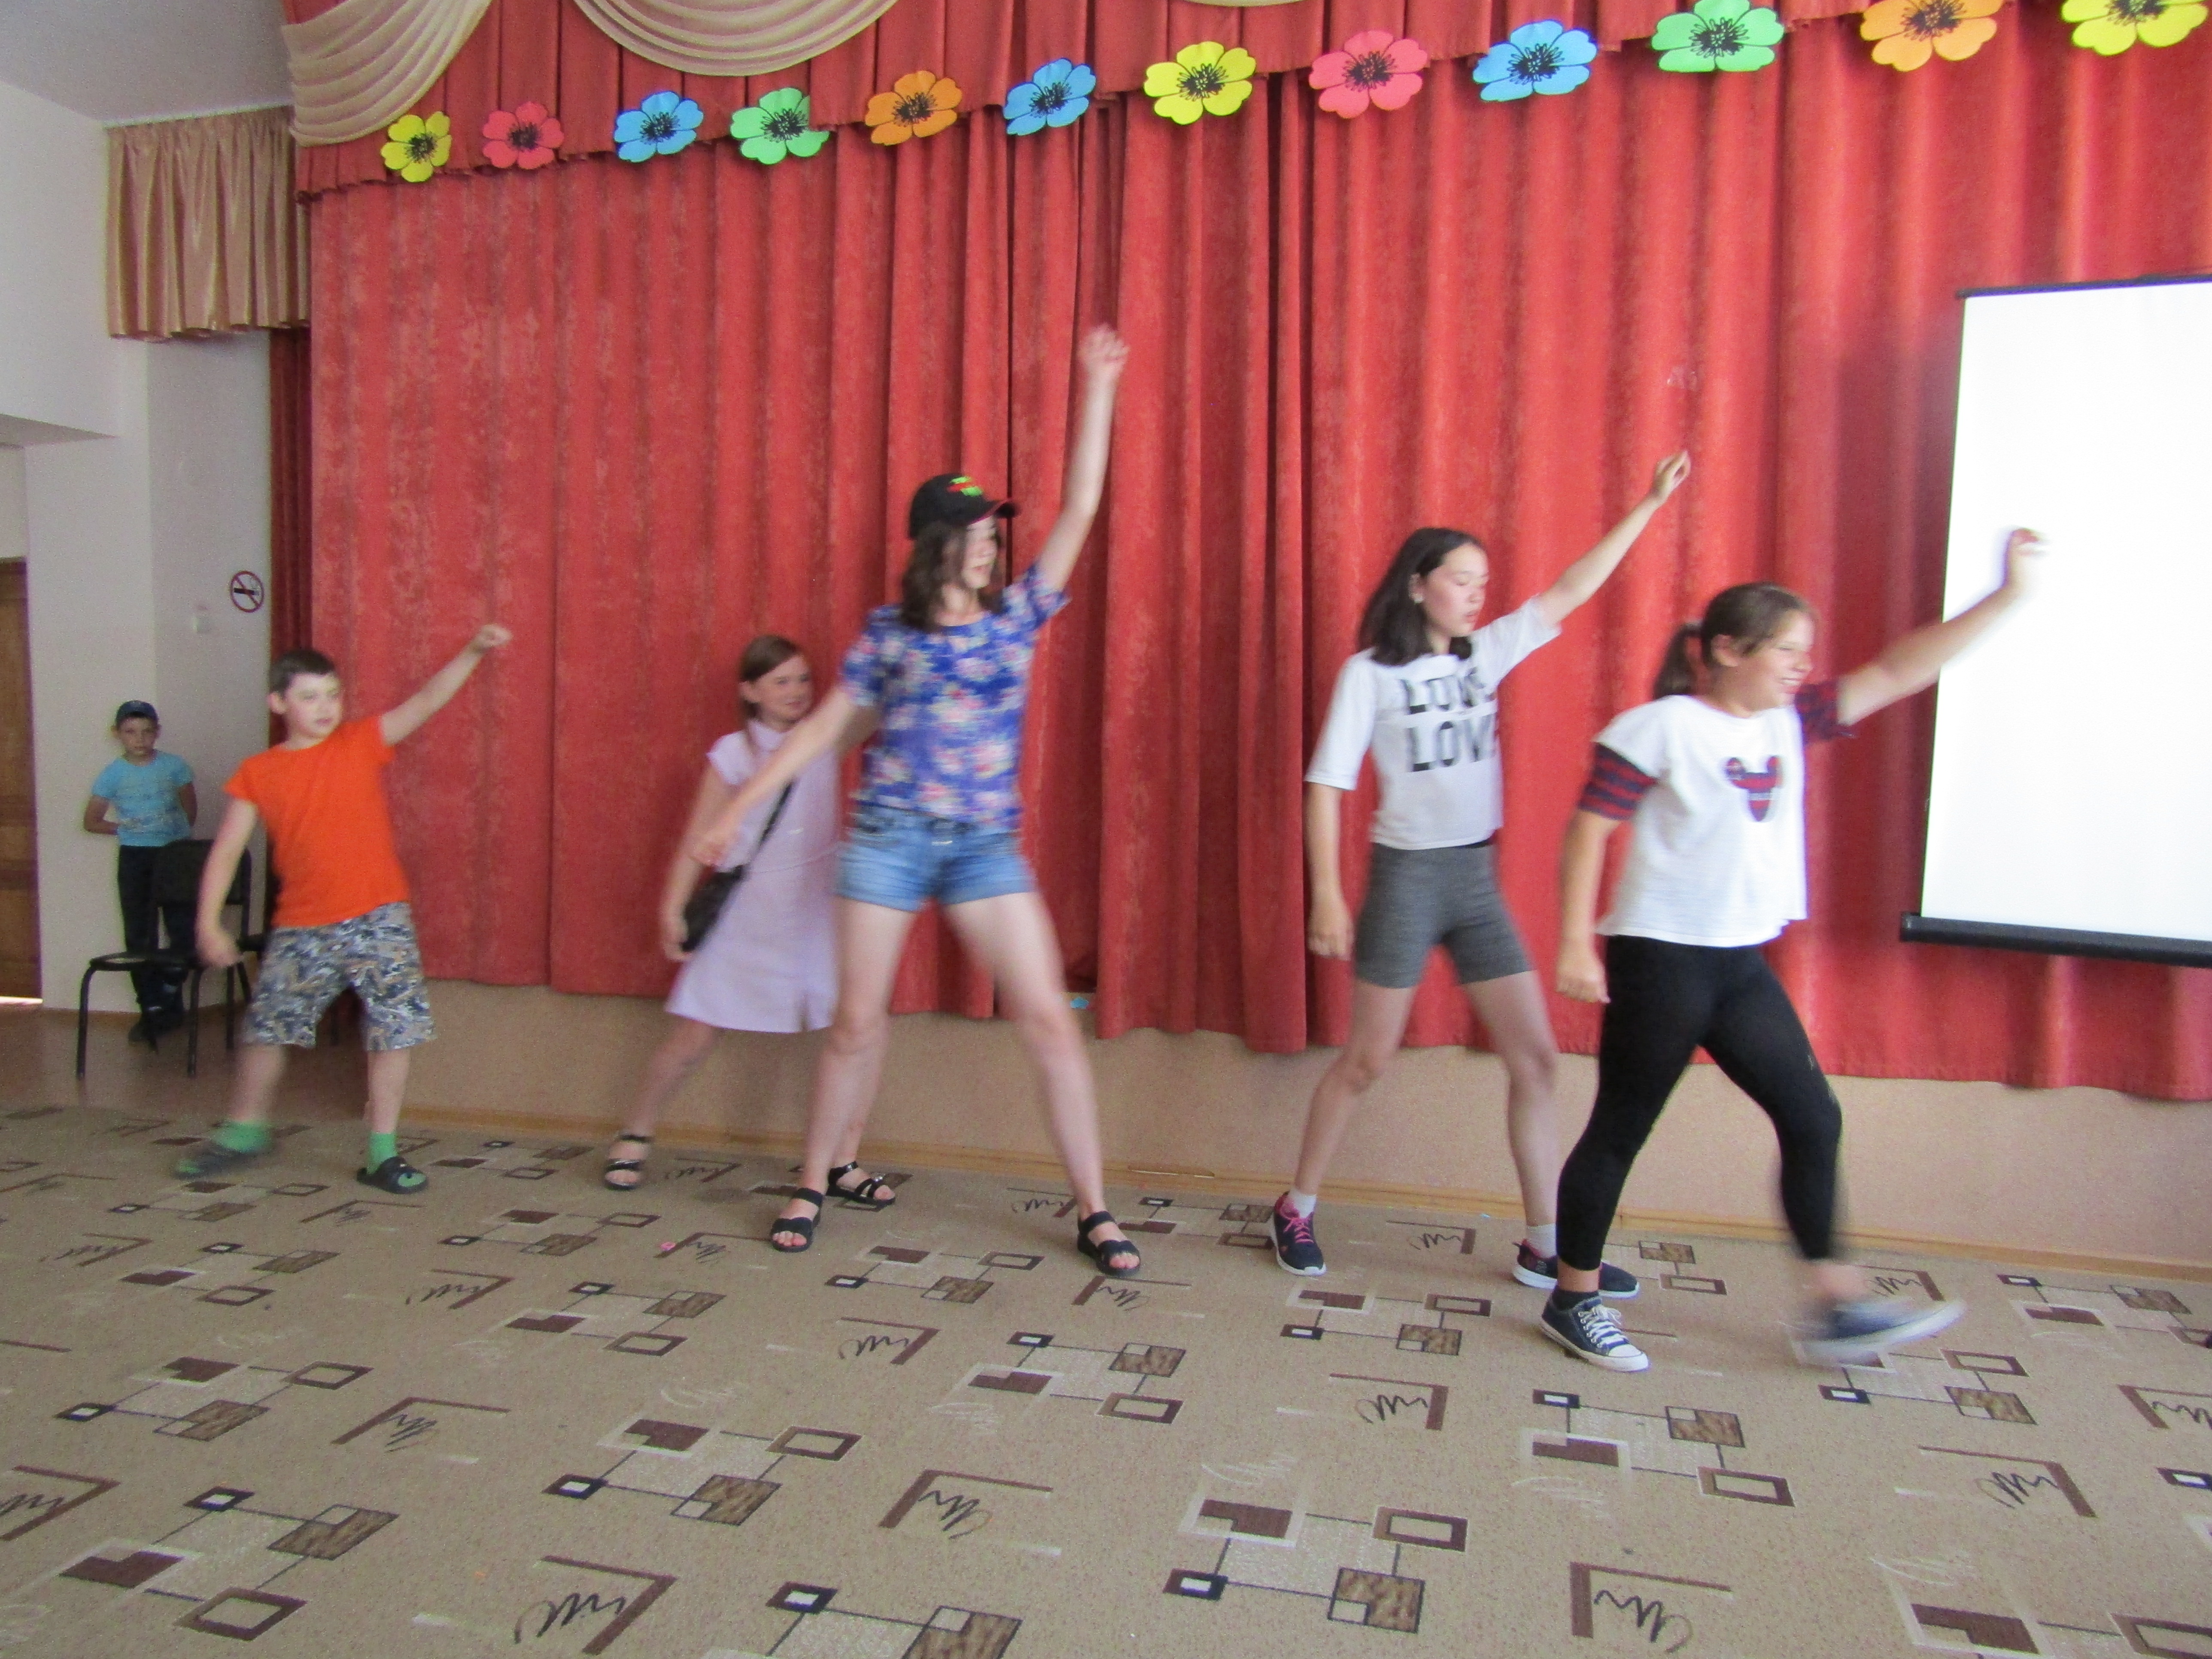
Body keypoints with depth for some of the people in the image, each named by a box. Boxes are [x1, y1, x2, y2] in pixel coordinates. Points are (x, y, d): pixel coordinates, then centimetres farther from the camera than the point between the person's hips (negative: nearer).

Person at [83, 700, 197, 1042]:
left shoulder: (174, 767, 1)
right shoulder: (113, 774, 1)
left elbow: (190, 809, 14)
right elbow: (92, 821, 6)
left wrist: (179, 834, 5)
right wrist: (122, 828, -6)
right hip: (134, 859, 0)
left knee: (182, 929, -4)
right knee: (139, 936, 1)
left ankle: (170, 995, 17)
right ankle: (152, 1007, 8)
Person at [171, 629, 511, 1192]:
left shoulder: (363, 743, 0)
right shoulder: (257, 774, 2)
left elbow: (429, 699, -13)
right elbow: (226, 850, 5)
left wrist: (473, 652, -27)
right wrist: (209, 922, -2)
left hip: (379, 919, -1)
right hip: (301, 927, 1)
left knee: (394, 1032, -2)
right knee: (268, 1028, 12)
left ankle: (382, 1153, 11)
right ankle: (244, 1133, 36)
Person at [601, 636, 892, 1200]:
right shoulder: (733, 754, -4)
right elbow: (698, 838, -4)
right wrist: (673, 907, -10)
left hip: (817, 908, 3)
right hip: (745, 914, -2)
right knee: (692, 1038, 3)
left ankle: (845, 1163, 8)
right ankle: (633, 1137, 27)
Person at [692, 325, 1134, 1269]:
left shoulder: (1017, 614, 5)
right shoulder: (889, 634, 3)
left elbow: (1080, 511, 1)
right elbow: (824, 729, 7)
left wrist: (1097, 393, -2)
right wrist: (735, 812, 6)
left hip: (986, 846, 1)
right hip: (887, 838, 0)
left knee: (1048, 1019, -5)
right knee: (858, 1020, 6)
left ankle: (1093, 1211, 5)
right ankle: (812, 1189, 25)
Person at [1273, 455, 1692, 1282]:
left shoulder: (1485, 654, 7)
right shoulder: (1370, 673, -7)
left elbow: (1571, 591, 7)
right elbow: (1325, 785, -9)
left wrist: (1649, 504, 4)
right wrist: (1327, 896, -14)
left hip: (1479, 878, 6)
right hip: (1408, 875, -5)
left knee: (1535, 1058, 3)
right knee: (1366, 1061, 3)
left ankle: (1544, 1246, 13)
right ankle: (1297, 1209, 22)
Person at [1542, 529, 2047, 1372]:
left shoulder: (1789, 721, 9)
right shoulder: (1658, 728, -12)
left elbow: (1894, 674, 8)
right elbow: (1586, 832, -14)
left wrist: (2006, 596, 3)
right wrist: (1575, 944, -19)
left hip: (1741, 963, 8)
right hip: (1659, 959, -8)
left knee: (1813, 1119, 10)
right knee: (1620, 1131, 3)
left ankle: (1839, 1311, 22)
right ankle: (1574, 1301, 18)